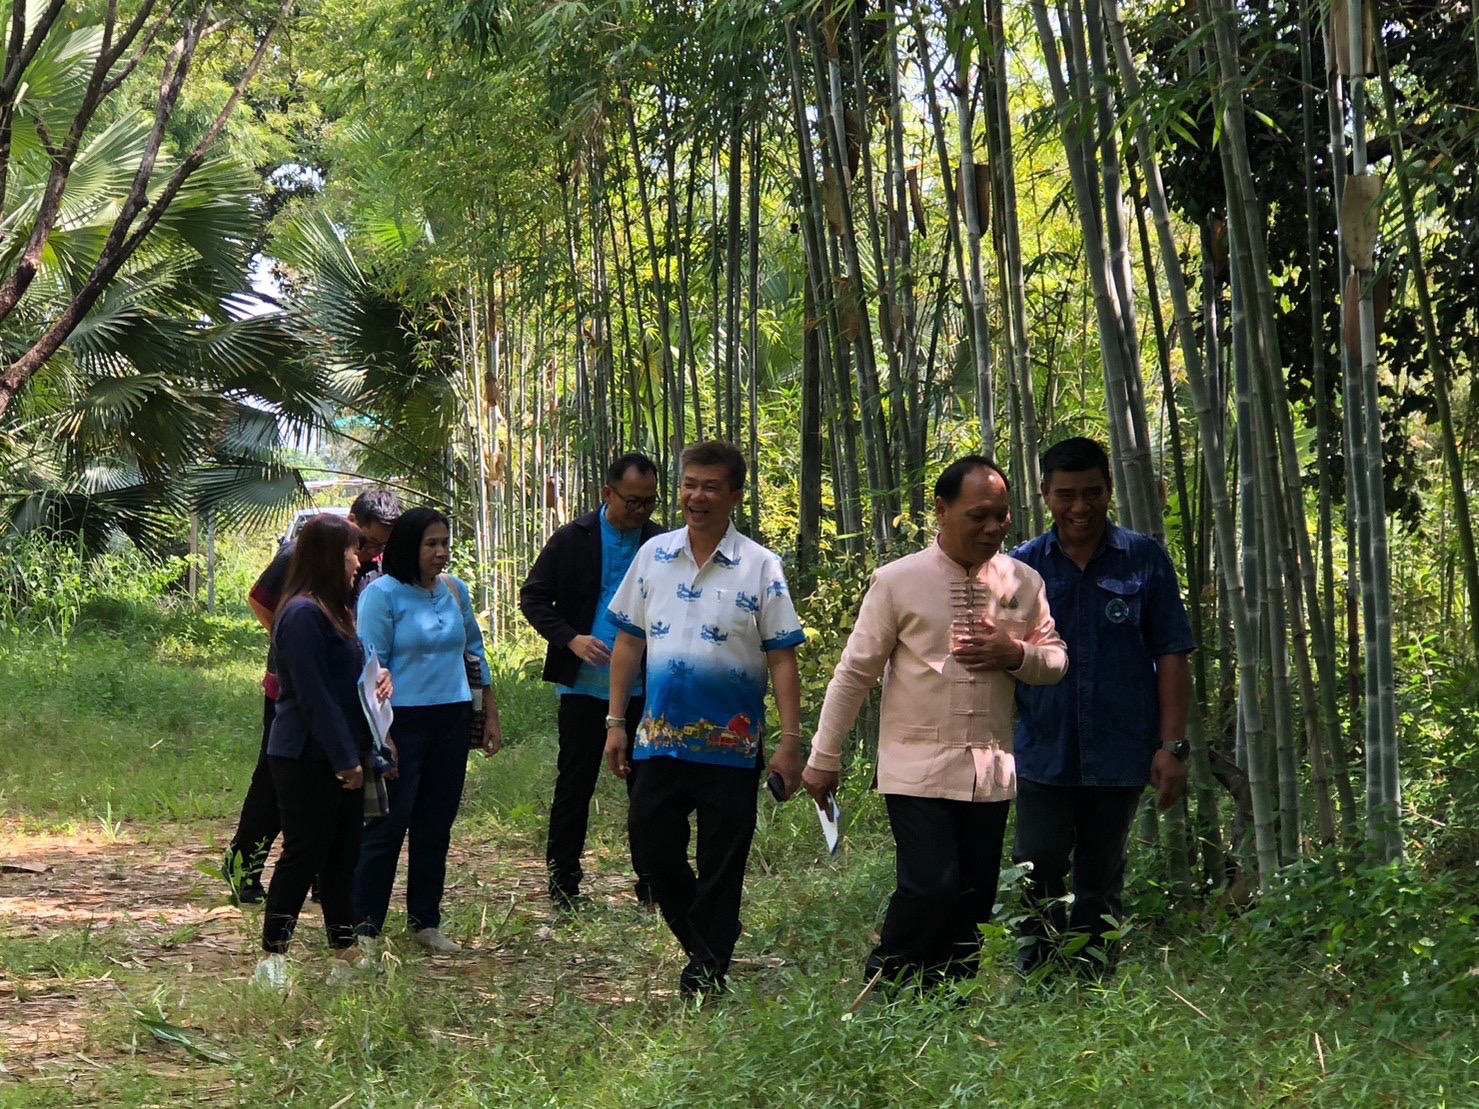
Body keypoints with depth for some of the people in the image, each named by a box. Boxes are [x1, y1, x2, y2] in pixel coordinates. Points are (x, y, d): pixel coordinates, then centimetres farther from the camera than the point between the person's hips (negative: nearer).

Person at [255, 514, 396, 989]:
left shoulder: (335, 610, 15)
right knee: (304, 853, -6)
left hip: (339, 757, 9)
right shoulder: (303, 614, -17)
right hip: (306, 758, -9)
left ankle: (346, 950, 19)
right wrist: (345, 760, -18)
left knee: (342, 854, 12)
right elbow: (314, 695, -20)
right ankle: (273, 958, 0)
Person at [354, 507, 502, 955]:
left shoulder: (455, 590, 9)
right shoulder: (382, 593, -8)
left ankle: (425, 922, 20)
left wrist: (491, 715, 17)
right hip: (402, 721, -6)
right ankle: (365, 928, -2)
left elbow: (475, 651, 19)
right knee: (388, 825, -6)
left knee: (436, 826, 10)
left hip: (451, 720, 6)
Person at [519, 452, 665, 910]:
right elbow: (532, 598, 0)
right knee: (574, 786, 5)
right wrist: (570, 639, -15)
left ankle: (652, 886, 12)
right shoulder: (572, 541, -2)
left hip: (642, 689, 1)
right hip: (584, 686, -1)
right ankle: (562, 886, 13)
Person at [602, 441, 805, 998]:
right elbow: (629, 642, 10)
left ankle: (708, 971, 18)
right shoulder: (653, 555, 5)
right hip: (660, 738, 3)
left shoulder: (759, 567, -4)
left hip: (731, 743, -3)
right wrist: (615, 721, 7)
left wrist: (790, 742, -9)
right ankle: (703, 947, 25)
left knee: (721, 865, 4)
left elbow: (781, 657, -5)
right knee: (653, 848, 6)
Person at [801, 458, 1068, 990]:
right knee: (931, 886, -14)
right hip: (917, 770, -4)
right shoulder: (898, 581, -5)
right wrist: (824, 757, 2)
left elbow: (1056, 660, 15)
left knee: (974, 900, 5)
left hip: (990, 772, 4)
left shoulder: (1023, 583, 5)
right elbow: (854, 672, 0)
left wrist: (1017, 654, -9)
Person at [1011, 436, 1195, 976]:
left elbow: (1172, 655, 1)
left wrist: (1173, 745, -4)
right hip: (1043, 754, 0)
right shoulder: (1023, 567, 3)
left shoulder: (1144, 560, 1)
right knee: (1038, 879, -6)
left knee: (1101, 886, 9)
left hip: (1119, 755, 0)